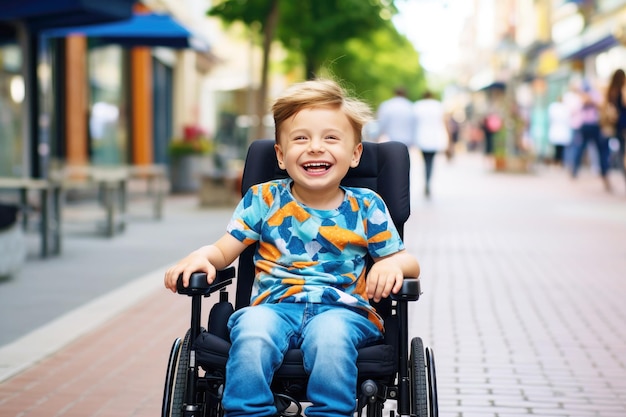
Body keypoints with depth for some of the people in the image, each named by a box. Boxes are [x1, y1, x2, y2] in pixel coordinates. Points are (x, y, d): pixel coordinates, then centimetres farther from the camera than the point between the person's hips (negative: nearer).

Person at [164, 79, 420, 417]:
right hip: (275, 306, 1)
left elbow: (408, 261, 12)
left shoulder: (366, 207, 9)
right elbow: (223, 250, 11)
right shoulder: (264, 200, 11)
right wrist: (200, 257, -11)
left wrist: (393, 264, -12)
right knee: (252, 329, -34)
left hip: (342, 309, -1)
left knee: (330, 333, -37)